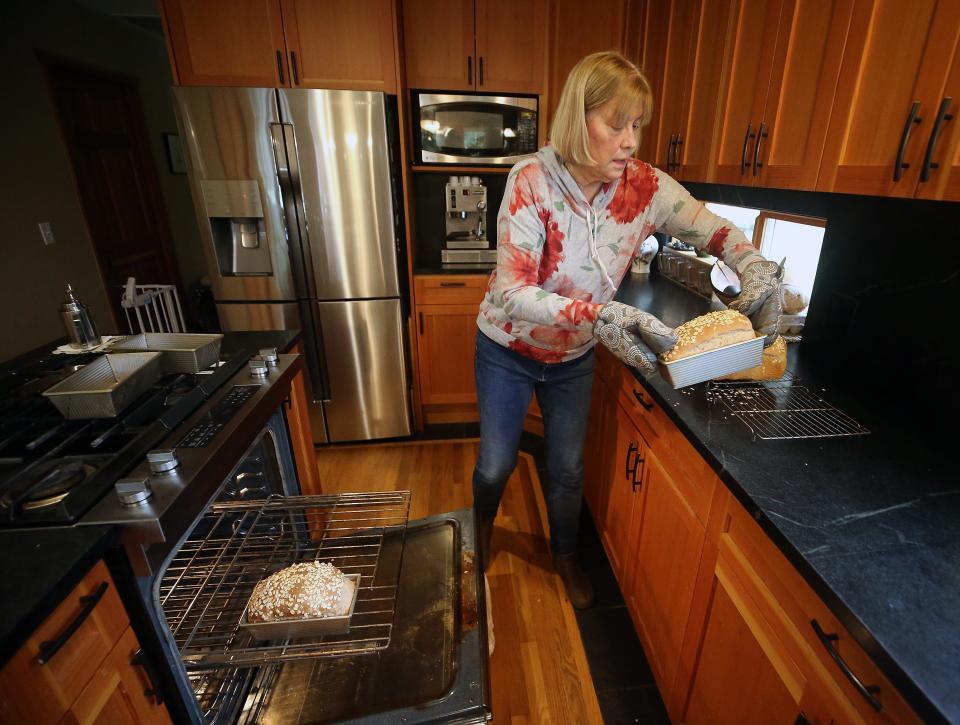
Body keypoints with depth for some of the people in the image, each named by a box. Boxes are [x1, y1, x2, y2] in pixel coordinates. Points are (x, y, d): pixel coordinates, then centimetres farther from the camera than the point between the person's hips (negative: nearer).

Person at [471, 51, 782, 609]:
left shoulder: (646, 186, -13)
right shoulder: (533, 180, -25)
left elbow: (717, 231, 0)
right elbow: (513, 293, -31)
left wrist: (756, 269, -22)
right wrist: (601, 316, -44)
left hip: (575, 356, 3)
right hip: (509, 350, -2)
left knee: (568, 467, 17)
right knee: (497, 463, 15)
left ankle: (565, 556, 48)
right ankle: (483, 527, 52)